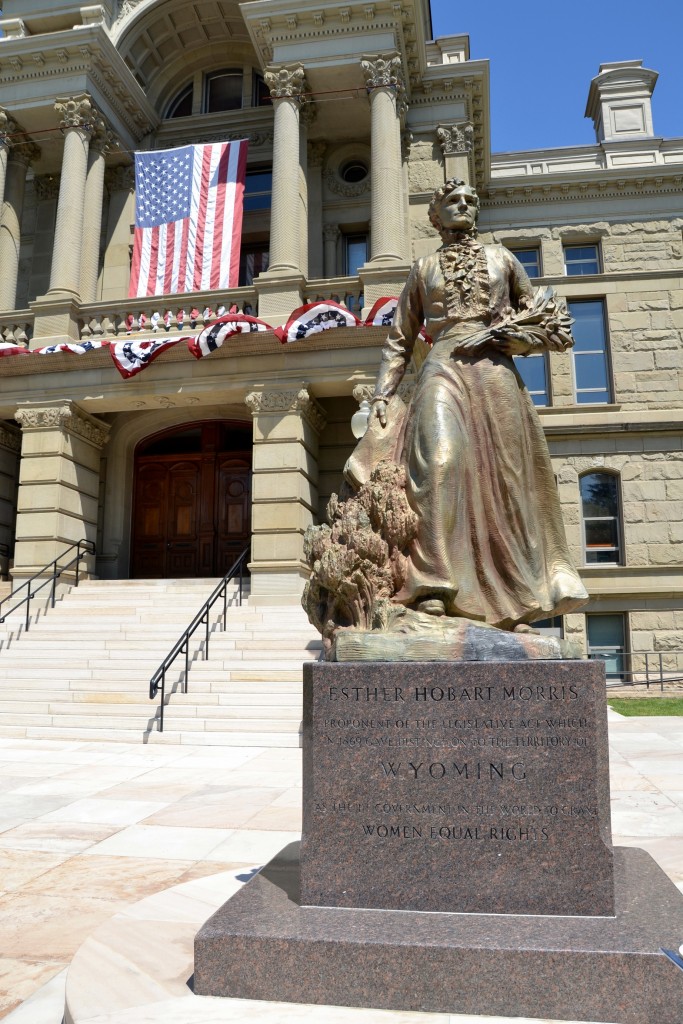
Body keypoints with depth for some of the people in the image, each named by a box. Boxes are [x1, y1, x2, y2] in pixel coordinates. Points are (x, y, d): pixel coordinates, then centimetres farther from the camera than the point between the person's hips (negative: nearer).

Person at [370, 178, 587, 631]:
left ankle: (515, 601, -3)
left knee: (504, 481, -6)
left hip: (496, 375, 1)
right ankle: (434, 586, -31)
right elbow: (400, 340, 19)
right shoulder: (423, 269, 22)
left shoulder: (502, 259, 21)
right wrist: (383, 392, 5)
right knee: (439, 461, -27)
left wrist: (500, 334, -2)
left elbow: (552, 326, 16)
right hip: (442, 372, -1)